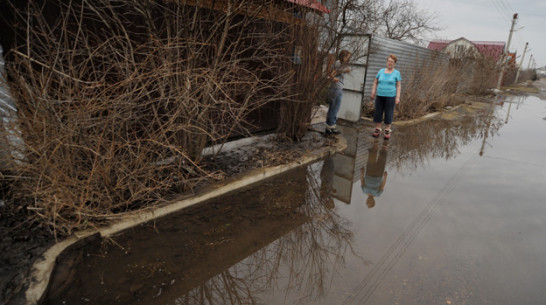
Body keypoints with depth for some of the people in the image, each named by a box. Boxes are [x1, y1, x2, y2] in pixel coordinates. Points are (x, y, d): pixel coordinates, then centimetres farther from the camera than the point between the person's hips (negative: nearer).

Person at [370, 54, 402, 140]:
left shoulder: (397, 73, 0)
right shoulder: (381, 71, 7)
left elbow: (398, 86, -2)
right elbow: (375, 83, 10)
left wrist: (397, 97, -10)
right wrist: (373, 93, 1)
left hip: (390, 96, -3)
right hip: (380, 96, 3)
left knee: (389, 113, 1)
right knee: (378, 112, 4)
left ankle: (387, 131, 11)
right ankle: (377, 129, 15)